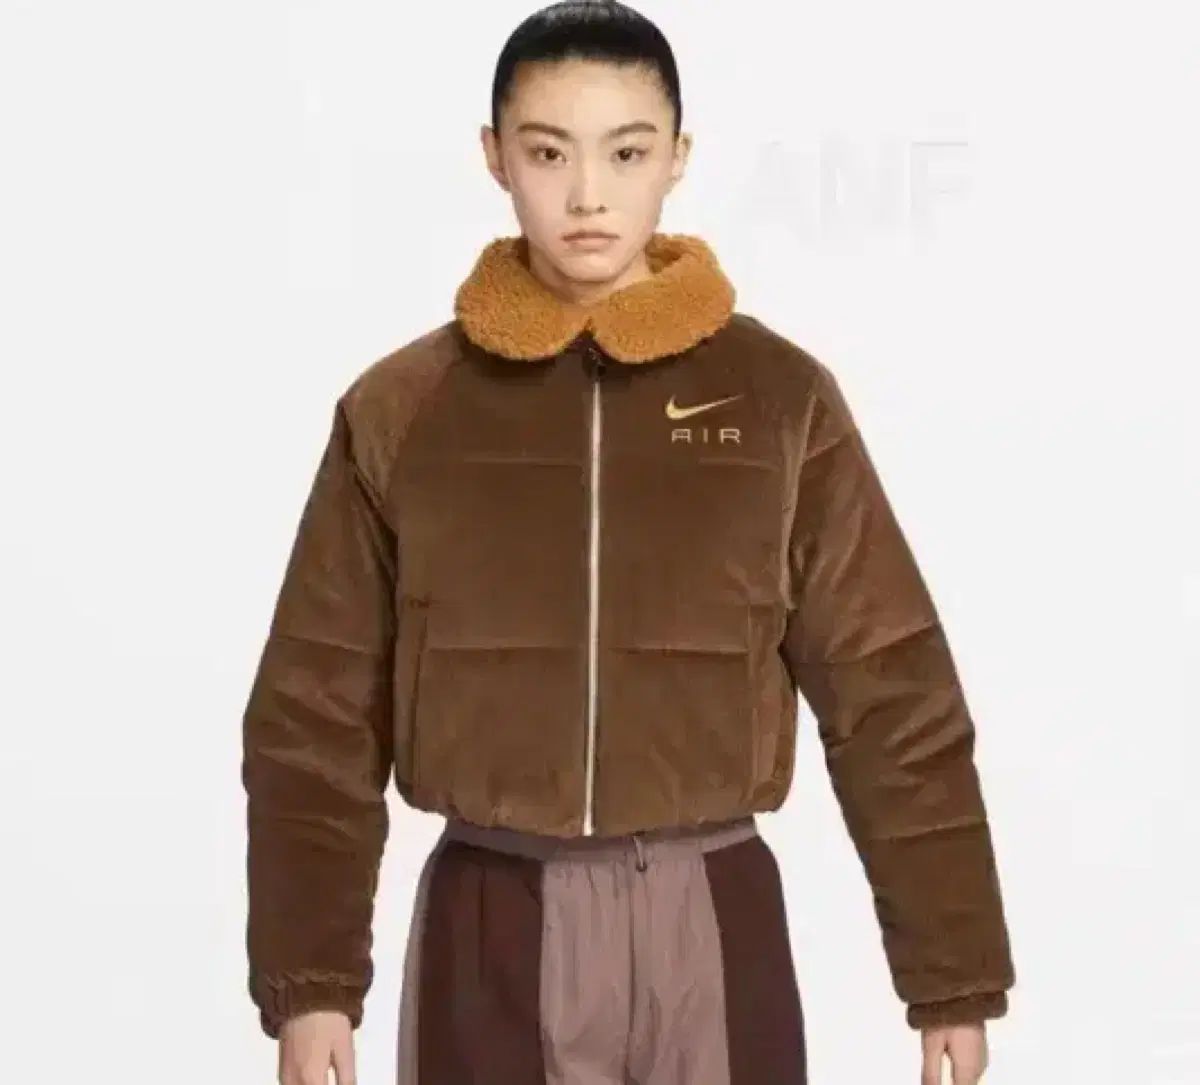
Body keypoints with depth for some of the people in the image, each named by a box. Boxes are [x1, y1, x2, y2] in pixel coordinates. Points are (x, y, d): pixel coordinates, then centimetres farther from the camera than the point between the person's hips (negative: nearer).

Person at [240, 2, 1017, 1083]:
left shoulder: (781, 396, -1)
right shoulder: (397, 409, 1)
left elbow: (892, 693, 1)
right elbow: (318, 715, 3)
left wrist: (954, 975, 0)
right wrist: (310, 978, -2)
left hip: (712, 922, 0)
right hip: (490, 924, 0)